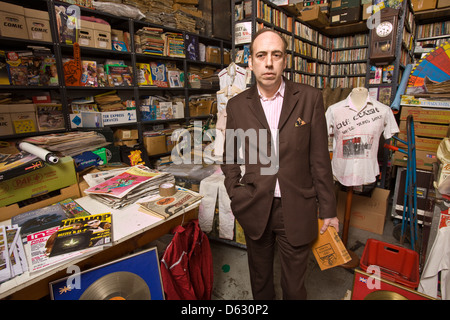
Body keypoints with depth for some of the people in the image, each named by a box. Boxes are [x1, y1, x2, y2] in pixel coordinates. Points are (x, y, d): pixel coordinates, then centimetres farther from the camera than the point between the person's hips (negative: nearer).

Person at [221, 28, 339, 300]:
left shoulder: (310, 98, -4)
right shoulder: (237, 105, -1)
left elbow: (320, 159, -3)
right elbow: (231, 159, 7)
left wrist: (328, 210, 0)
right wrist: (236, 196, -2)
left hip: (297, 209, -1)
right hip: (255, 209, 2)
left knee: (295, 286, 18)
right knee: (260, 279, 24)